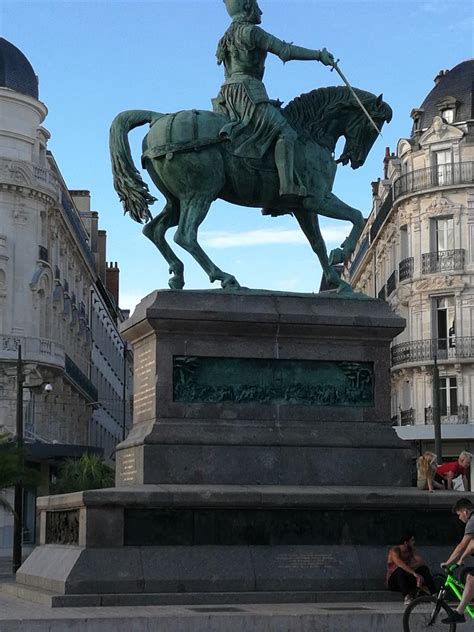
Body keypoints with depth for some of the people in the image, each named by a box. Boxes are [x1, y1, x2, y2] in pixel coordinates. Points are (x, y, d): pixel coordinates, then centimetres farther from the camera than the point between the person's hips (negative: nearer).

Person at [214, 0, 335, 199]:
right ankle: (287, 185, -24)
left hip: (227, 96, 9)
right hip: (247, 92, -9)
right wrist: (319, 54, -3)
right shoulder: (251, 31, -6)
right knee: (285, 132, -12)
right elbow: (285, 50, -10)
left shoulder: (228, 37, 22)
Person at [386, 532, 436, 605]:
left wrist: (411, 566, -27)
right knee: (400, 570, -37)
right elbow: (400, 564, -35)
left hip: (406, 579, 6)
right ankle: (406, 597, -46)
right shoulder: (394, 551, -16)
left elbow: (422, 562, -8)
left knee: (424, 569, -12)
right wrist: (414, 573, -45)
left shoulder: (411, 550, 4)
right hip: (393, 582, -6)